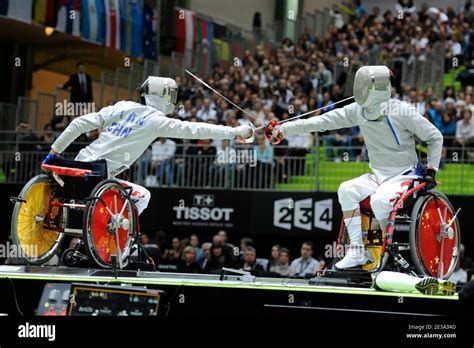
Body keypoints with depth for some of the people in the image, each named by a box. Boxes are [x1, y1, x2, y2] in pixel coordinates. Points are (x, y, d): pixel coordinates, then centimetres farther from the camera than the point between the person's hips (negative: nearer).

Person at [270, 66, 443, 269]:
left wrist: (431, 171, -11)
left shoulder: (402, 111, -17)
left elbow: (435, 138, -6)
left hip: (405, 176, -5)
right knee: (346, 190, -20)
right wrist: (283, 130, -12)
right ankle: (357, 251, -14)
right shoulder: (358, 110, -4)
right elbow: (321, 122, -7)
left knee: (379, 201, -32)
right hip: (378, 175, 5)